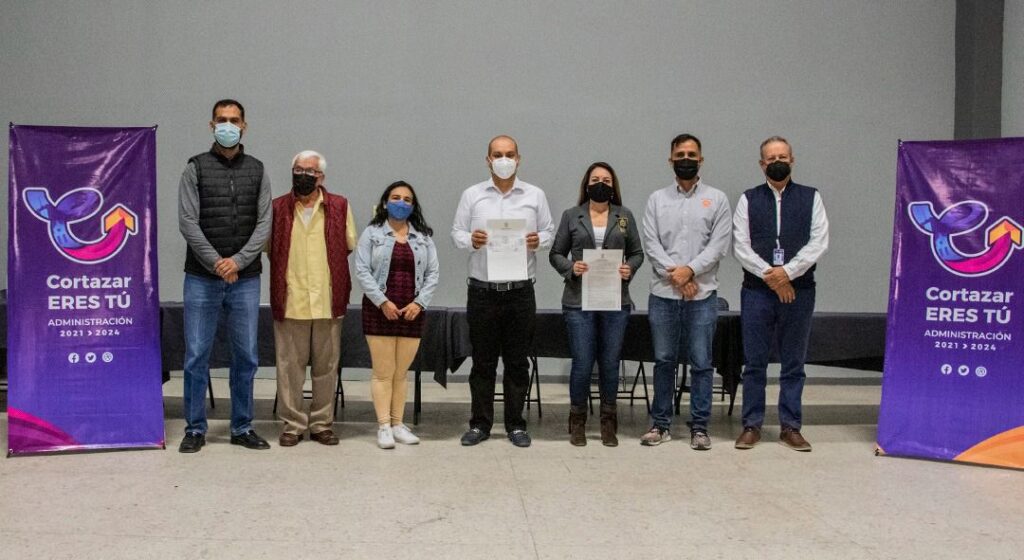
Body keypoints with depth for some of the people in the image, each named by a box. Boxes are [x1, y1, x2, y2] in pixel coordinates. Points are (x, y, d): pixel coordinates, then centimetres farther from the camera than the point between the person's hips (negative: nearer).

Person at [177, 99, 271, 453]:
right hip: (201, 278, -2)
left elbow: (264, 224, 2)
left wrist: (238, 260, -11)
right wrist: (216, 263, -13)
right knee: (197, 356, 2)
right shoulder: (196, 168, 2)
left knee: (246, 356, 7)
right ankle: (195, 429, 14)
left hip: (245, 278, 2)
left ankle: (242, 427, 18)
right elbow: (188, 222, -5)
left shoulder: (257, 171, 8)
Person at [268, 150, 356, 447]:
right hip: (290, 300, 0)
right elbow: (268, 248, 12)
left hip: (328, 300, 0)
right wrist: (288, 270, 7)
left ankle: (322, 423, 17)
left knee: (326, 366, 7)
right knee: (290, 365, 4)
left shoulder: (340, 207, 6)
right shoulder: (277, 208, 7)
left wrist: (326, 264, 7)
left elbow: (351, 245, 8)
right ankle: (292, 424, 15)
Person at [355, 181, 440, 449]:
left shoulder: (424, 237, 12)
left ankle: (398, 424, 14)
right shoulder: (372, 233, 4)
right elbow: (362, 271, -3)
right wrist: (383, 302, -12)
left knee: (401, 373, 6)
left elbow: (432, 273, 7)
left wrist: (419, 303, -6)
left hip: (412, 311, 2)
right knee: (383, 373, -1)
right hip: (380, 311, -2)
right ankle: (384, 426, 3)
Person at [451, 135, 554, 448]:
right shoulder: (472, 195, 6)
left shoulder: (535, 196, 7)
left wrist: (538, 241, -13)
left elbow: (549, 232, 9)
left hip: (521, 291, 0)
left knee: (518, 362, 6)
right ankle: (480, 424, 17)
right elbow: (456, 233, 6)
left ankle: (516, 425, 17)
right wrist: (470, 240, -16)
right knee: (483, 361, 6)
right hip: (482, 290, 0)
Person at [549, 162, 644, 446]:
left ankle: (608, 423, 20)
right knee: (582, 363, -1)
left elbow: (637, 252, 12)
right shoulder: (571, 216, 6)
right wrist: (570, 268, -12)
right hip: (579, 301, -1)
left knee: (610, 362, 7)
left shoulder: (625, 216, 9)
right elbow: (556, 253, 7)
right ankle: (577, 421, 17)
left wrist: (630, 268, -9)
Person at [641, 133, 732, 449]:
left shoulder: (717, 199, 5)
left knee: (701, 363, 3)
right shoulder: (657, 199, 9)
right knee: (664, 361, 8)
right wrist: (674, 275, -12)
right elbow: (651, 243, 0)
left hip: (702, 294, -1)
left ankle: (699, 427, 11)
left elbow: (719, 245, -3)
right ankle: (660, 424, 18)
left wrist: (690, 270, -15)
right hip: (663, 294, 1)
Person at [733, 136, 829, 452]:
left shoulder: (811, 198, 7)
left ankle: (791, 427, 16)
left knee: (794, 364, 7)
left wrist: (787, 272, -14)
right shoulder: (748, 200, 7)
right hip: (756, 291, 0)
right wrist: (770, 275, -12)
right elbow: (741, 247, -1)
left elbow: (819, 243, -4)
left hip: (799, 291, 0)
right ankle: (752, 426, 14)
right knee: (754, 363, 5)